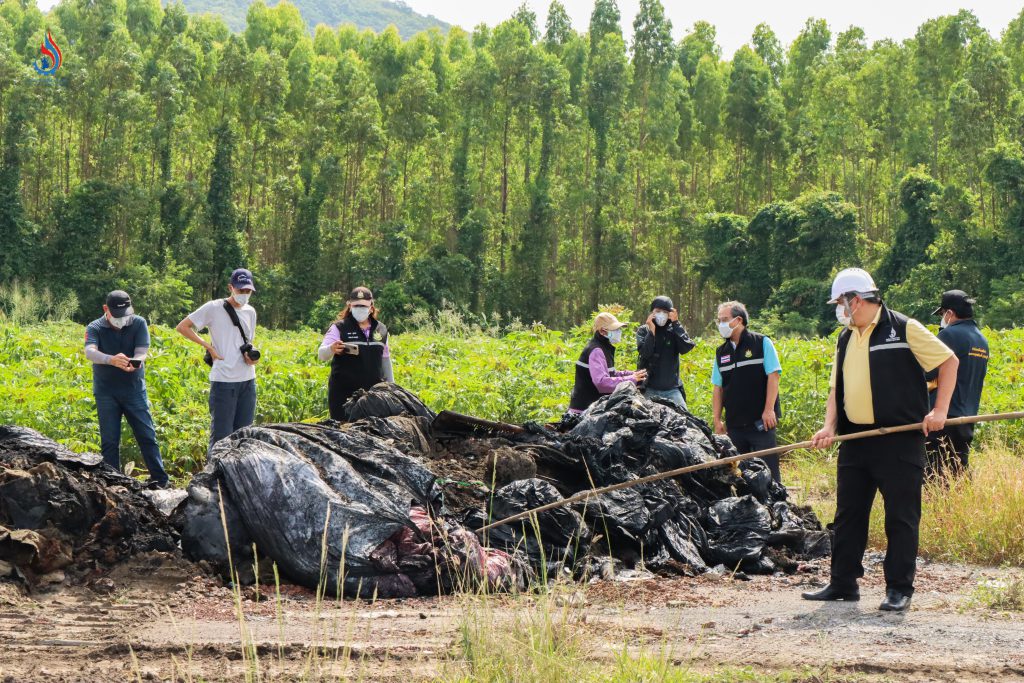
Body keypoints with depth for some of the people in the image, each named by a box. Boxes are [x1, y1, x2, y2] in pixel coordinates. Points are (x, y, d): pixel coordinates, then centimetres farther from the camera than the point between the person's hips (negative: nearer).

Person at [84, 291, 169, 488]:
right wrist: (111, 360, -44)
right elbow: (90, 352, -24)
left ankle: (159, 478, 6)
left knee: (146, 435, 0)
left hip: (134, 388, 0)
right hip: (106, 392, 0)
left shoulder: (139, 324, 0)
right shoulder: (95, 328, -4)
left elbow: (141, 352, -12)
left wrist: (134, 363, -36)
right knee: (109, 440, 2)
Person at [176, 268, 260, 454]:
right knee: (221, 435, -4)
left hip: (248, 381, 6)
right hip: (224, 381, -6)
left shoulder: (250, 312, 14)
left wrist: (252, 355, 3)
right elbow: (182, 327, -2)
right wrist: (208, 346, -9)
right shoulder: (214, 308, -5)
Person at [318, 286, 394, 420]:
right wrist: (331, 349, -34)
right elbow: (322, 354, -11)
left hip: (373, 392, 3)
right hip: (343, 393, -3)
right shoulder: (339, 328, 0)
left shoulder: (381, 330, 13)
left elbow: (386, 361, 22)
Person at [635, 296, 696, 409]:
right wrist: (651, 331, -17)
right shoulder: (643, 330, 3)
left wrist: (676, 323, -12)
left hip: (672, 390, 1)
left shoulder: (674, 330, 5)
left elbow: (686, 348, -13)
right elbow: (645, 353, -12)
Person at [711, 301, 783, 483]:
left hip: (761, 421, -5)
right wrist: (717, 420, 6)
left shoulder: (762, 343, -3)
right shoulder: (721, 352, 12)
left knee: (768, 470, -4)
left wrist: (769, 409, -15)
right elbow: (718, 388, 13)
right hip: (734, 425, 5)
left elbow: (773, 376, -8)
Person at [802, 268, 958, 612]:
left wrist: (939, 410, -9)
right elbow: (837, 389, 16)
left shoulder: (904, 329, -5)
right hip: (855, 439, 7)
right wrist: (830, 426, 0)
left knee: (901, 516, -1)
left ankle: (899, 589, 5)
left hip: (900, 439, -7)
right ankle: (843, 584, 18)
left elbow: (949, 361, -2)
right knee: (848, 513, 9)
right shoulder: (846, 339, 15)